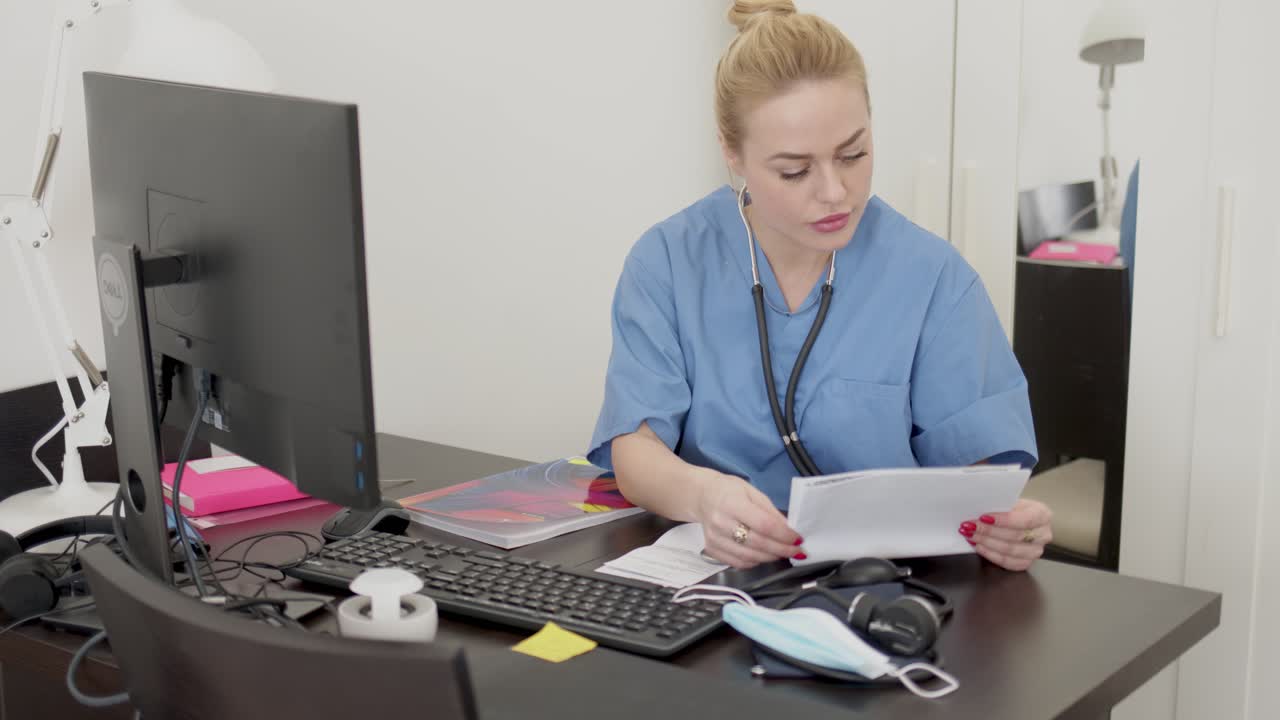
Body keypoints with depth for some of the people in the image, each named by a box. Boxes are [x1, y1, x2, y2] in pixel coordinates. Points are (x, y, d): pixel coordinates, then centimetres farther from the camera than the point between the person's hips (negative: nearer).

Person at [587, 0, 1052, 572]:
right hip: (710, 571, -1)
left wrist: (1002, 519, -28)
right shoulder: (667, 262, -2)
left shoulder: (935, 278, -2)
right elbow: (635, 446, -9)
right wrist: (699, 493, -33)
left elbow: (972, 459, -2)